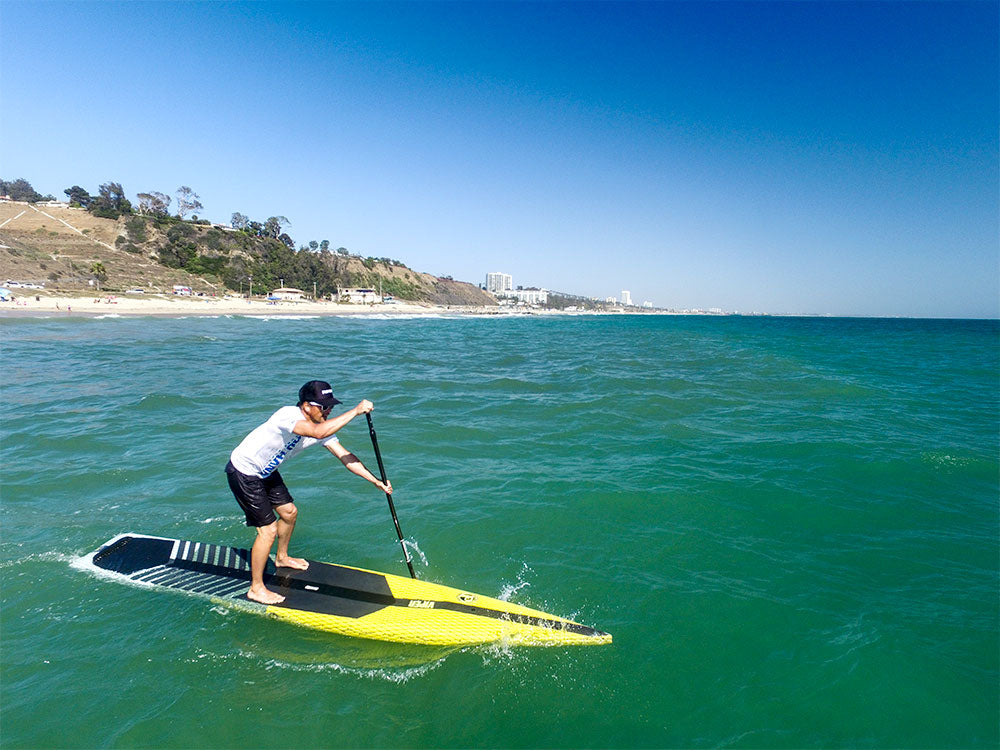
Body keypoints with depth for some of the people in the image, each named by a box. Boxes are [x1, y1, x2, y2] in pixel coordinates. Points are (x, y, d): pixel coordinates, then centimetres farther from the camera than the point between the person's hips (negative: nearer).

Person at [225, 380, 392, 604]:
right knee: (268, 530, -7)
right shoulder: (288, 415, -33)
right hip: (243, 474, -9)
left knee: (289, 512, 18)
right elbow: (318, 432, -52)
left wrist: (376, 481, -16)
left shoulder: (323, 426, -9)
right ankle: (256, 588, 12)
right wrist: (356, 411, -47)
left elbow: (345, 456, -9)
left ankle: (282, 558, 46)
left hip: (265, 472, 9)